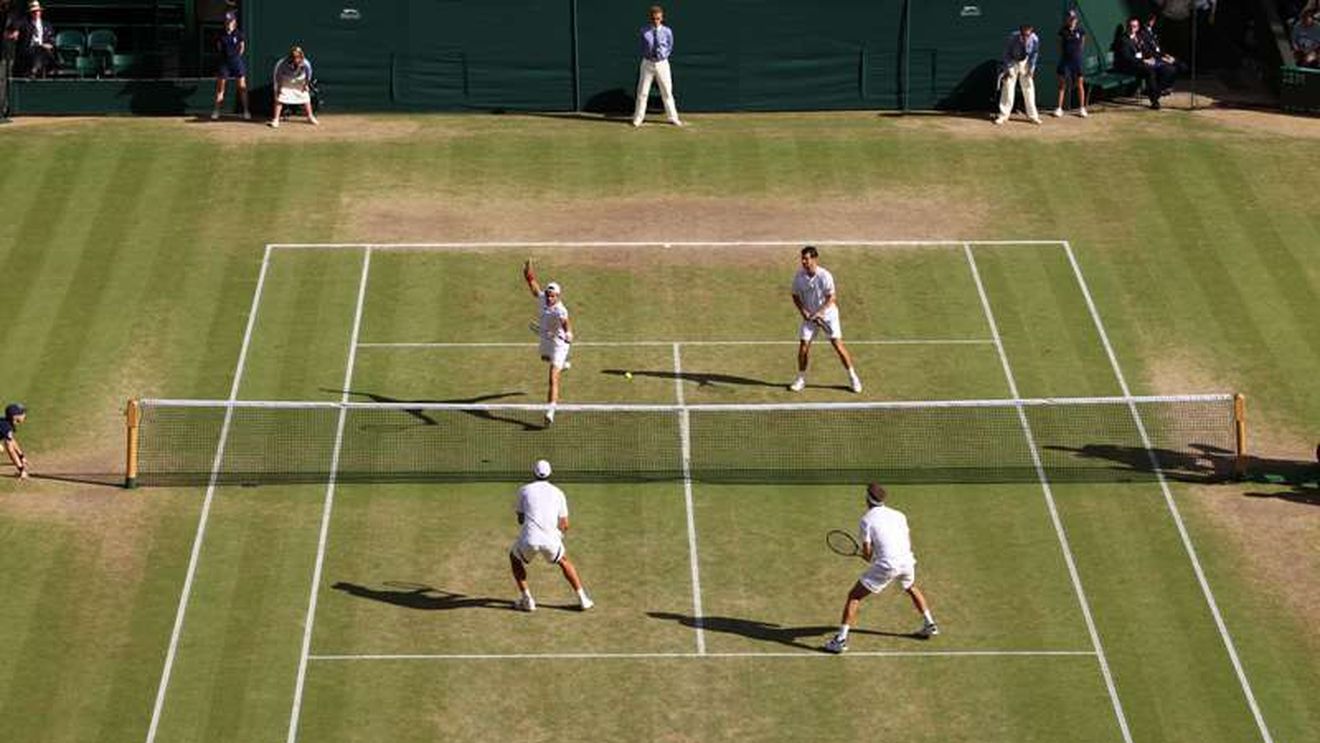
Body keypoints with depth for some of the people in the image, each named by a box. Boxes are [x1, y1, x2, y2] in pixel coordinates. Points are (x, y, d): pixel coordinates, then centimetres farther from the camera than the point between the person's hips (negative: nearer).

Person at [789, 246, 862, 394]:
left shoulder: (825, 276, -21)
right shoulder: (799, 276, -9)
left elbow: (831, 298, -19)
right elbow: (796, 296, 2)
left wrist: (819, 313, -28)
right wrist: (803, 312, -14)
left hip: (828, 315, -3)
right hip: (809, 316, 3)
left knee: (837, 344, -6)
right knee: (803, 345, -3)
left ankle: (853, 377, 5)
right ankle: (801, 379, 14)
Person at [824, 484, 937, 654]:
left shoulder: (867, 520, -1)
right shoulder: (899, 515, 14)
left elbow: (867, 553, -4)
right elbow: (908, 542, 17)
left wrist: (867, 556, 19)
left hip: (886, 564, -5)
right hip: (907, 561, 5)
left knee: (854, 596, 3)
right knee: (911, 588, 38)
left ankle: (841, 639, -5)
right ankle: (930, 625, 42)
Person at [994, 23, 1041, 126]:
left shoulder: (1035, 39, -26)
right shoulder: (1013, 37, -32)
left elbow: (1034, 54, -6)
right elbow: (1007, 53, -17)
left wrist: (1031, 68, -6)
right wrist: (1007, 69, -17)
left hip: (1025, 62, 2)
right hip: (1012, 62, -2)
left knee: (1029, 87, 2)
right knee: (1008, 87, -4)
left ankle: (1032, 115, 10)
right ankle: (1003, 115, 3)